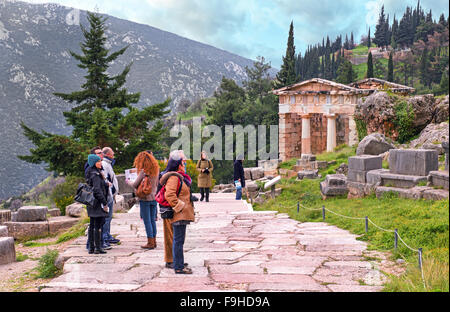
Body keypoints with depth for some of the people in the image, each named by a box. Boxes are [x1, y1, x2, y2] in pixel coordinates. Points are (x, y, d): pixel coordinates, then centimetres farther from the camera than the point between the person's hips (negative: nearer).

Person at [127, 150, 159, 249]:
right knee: (152, 220, 13)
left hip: (145, 198, -7)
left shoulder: (144, 171, -15)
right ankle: (154, 241, 18)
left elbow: (135, 185, -8)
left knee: (147, 221, -1)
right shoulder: (156, 170, 5)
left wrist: (128, 182, 11)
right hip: (154, 198, 7)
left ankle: (150, 242, 2)